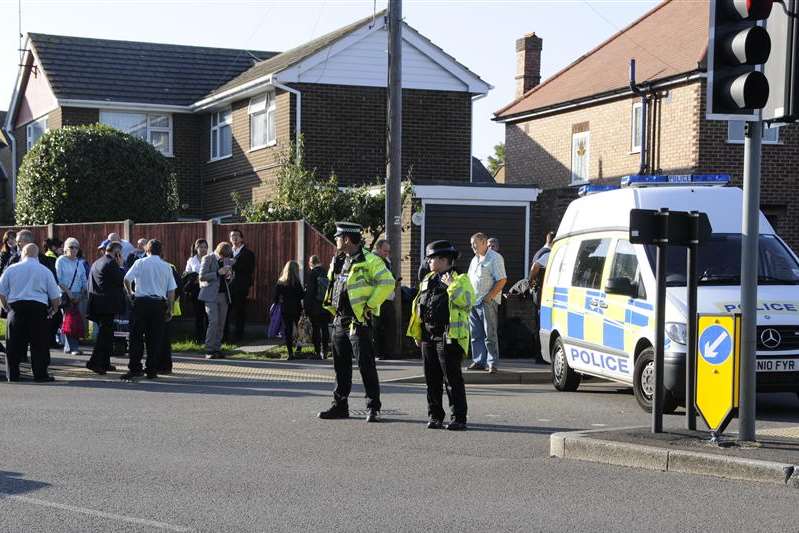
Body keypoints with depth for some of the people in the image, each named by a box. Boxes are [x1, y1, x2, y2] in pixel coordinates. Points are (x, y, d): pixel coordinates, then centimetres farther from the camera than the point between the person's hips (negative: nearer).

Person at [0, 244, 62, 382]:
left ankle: (12, 374, 8)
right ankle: (40, 374, 2)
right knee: (39, 343, 3)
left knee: (15, 343, 6)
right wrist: (54, 309, 23)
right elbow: (55, 295, 6)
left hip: (16, 308, 1)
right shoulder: (45, 271, 5)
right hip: (38, 308, -1)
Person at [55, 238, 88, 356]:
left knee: (77, 321, 0)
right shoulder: (61, 261, 0)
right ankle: (73, 347, -11)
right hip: (64, 295, -4)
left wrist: (80, 295, -1)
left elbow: (84, 281, 13)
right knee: (68, 319, -10)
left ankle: (68, 347, 11)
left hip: (77, 296, 5)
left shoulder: (79, 263, 14)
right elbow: (58, 280, -6)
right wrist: (68, 292, -13)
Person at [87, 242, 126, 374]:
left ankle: (105, 363, 21)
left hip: (96, 303, 9)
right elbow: (122, 280, -12)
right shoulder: (111, 263, -13)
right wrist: (120, 266, -2)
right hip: (108, 305, -9)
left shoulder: (96, 263, 17)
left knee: (106, 333, 17)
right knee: (105, 333, -8)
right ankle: (94, 362, -13)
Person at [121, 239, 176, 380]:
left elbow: (126, 280, -6)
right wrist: (169, 309, 10)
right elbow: (171, 290, 5)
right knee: (155, 338, 5)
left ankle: (134, 369, -2)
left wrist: (130, 293, 13)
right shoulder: (166, 266, 6)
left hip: (141, 301, -1)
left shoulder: (140, 263, -1)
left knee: (137, 337, 3)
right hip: (159, 303, 2)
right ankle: (152, 371, 6)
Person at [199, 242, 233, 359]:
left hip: (224, 295, 6)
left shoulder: (228, 260, 14)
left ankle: (217, 349, 8)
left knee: (221, 324, 3)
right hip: (211, 295, -6)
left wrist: (229, 276, 0)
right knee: (213, 321, -15)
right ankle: (209, 351, -11)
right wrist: (218, 273, -18)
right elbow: (202, 276, -10)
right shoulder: (208, 259, -3)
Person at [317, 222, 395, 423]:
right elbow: (332, 283, 29)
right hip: (340, 321, 8)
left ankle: (373, 408, 1)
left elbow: (387, 282, -18)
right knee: (341, 365, 12)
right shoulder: (339, 261, 13)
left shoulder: (369, 260, -12)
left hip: (359, 321, -8)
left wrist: (370, 305, -16)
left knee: (366, 365, -5)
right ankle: (340, 405, 19)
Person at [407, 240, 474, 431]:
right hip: (428, 337, 7)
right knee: (432, 379, 9)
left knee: (452, 379, -6)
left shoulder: (459, 280, -3)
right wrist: (417, 335, 17)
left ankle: (458, 418, -1)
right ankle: (435, 416, 17)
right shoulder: (428, 281, 18)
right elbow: (418, 307, 21)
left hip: (449, 337, -7)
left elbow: (466, 302, -18)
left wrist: (452, 286, -23)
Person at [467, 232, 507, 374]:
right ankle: (478, 362, 15)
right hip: (473, 302, 8)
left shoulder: (494, 258, -7)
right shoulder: (475, 259, 19)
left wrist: (489, 296, -17)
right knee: (476, 335, 9)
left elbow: (502, 280, -13)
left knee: (490, 334, -7)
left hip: (487, 302, -8)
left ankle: (493, 363, -4)